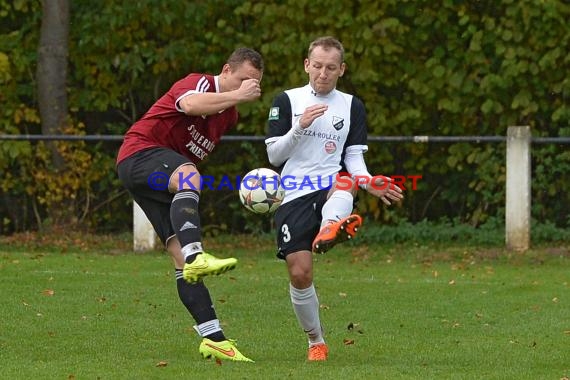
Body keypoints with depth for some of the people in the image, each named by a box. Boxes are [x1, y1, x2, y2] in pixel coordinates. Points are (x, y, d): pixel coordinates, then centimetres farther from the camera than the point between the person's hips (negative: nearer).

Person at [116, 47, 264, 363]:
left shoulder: (230, 115, 18)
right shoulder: (200, 83, -8)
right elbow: (189, 104, -34)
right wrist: (237, 95, -29)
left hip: (168, 180, 9)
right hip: (140, 153, -9)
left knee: (182, 255, 0)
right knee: (189, 176, -41)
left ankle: (213, 338, -6)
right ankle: (196, 257, -62)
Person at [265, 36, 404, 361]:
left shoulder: (352, 106, 12)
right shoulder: (286, 101, 7)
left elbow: (354, 159, 8)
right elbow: (274, 156, 2)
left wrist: (370, 183, -14)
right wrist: (300, 127, -15)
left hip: (331, 191, 0)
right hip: (293, 197, 0)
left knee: (347, 181, -37)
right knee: (300, 273, -10)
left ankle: (330, 229, -70)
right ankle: (316, 342, 12)